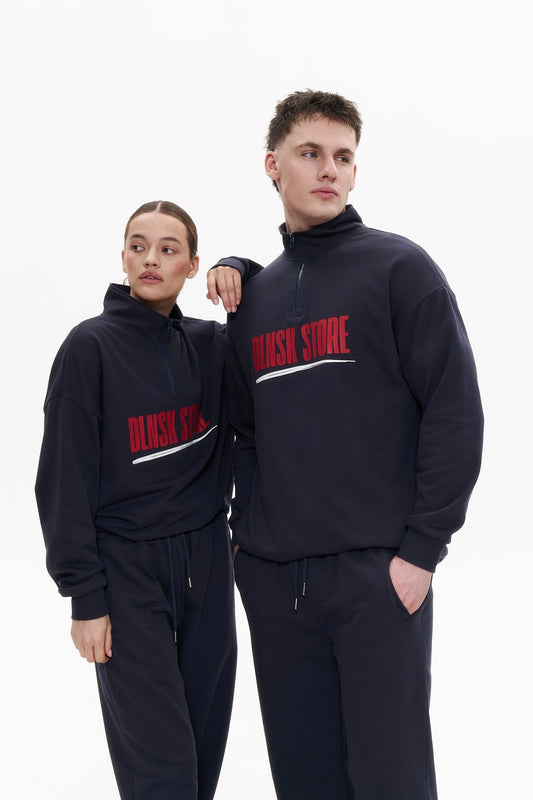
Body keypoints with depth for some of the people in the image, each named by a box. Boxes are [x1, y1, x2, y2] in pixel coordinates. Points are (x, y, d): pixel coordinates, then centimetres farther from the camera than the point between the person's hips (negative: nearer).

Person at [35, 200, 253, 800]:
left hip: (207, 561, 5)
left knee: (206, 747, 10)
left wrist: (238, 272, 2)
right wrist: (84, 594, -11)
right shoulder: (92, 345, -6)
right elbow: (65, 477, -7)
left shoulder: (210, 343, 7)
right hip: (128, 569, -5)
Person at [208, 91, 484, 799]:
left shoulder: (399, 268, -2)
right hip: (272, 579, 5)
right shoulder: (254, 297, 14)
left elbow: (455, 412, -8)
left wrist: (423, 548, -13)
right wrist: (247, 529, 10)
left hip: (377, 572, -5)